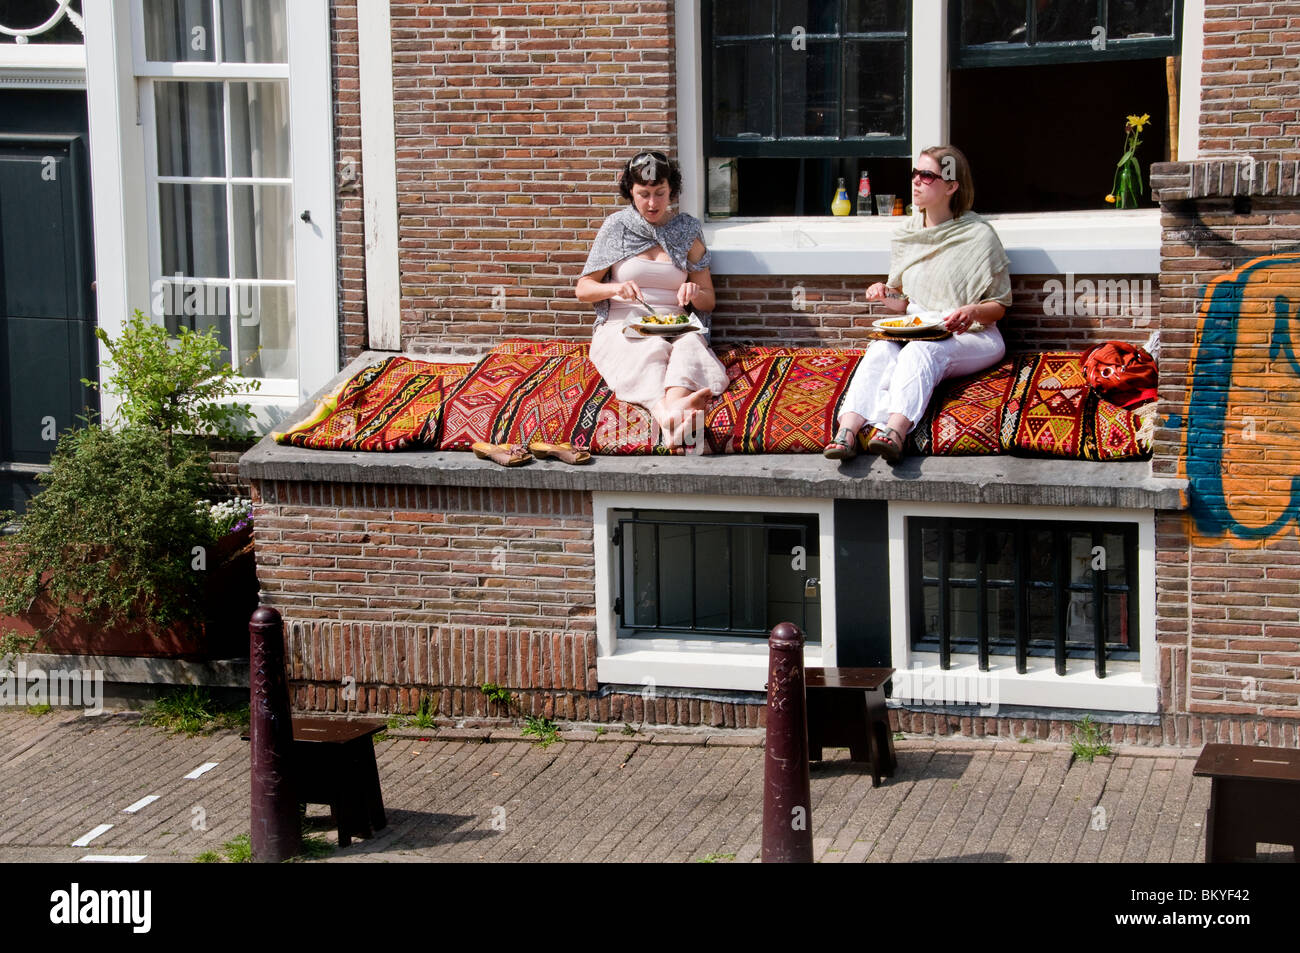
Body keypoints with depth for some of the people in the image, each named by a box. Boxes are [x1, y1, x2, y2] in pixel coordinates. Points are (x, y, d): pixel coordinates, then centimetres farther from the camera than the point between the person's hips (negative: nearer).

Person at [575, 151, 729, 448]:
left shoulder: (687, 230, 11)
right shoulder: (617, 227, 7)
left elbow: (709, 301, 15)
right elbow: (583, 289, 9)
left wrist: (695, 293, -10)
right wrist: (615, 289, -13)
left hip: (674, 327, 1)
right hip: (622, 325, -1)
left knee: (690, 344, -35)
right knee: (650, 350, -36)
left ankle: (675, 405, -68)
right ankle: (668, 415, -67)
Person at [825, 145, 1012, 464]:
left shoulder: (978, 235, -1)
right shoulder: (906, 236, 15)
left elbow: (999, 305, 1)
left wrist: (973, 312, -21)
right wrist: (886, 294, -4)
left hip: (972, 338, -4)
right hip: (914, 330, 4)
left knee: (922, 350, -36)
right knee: (881, 350, -30)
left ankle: (895, 431, -60)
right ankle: (847, 430, -52)